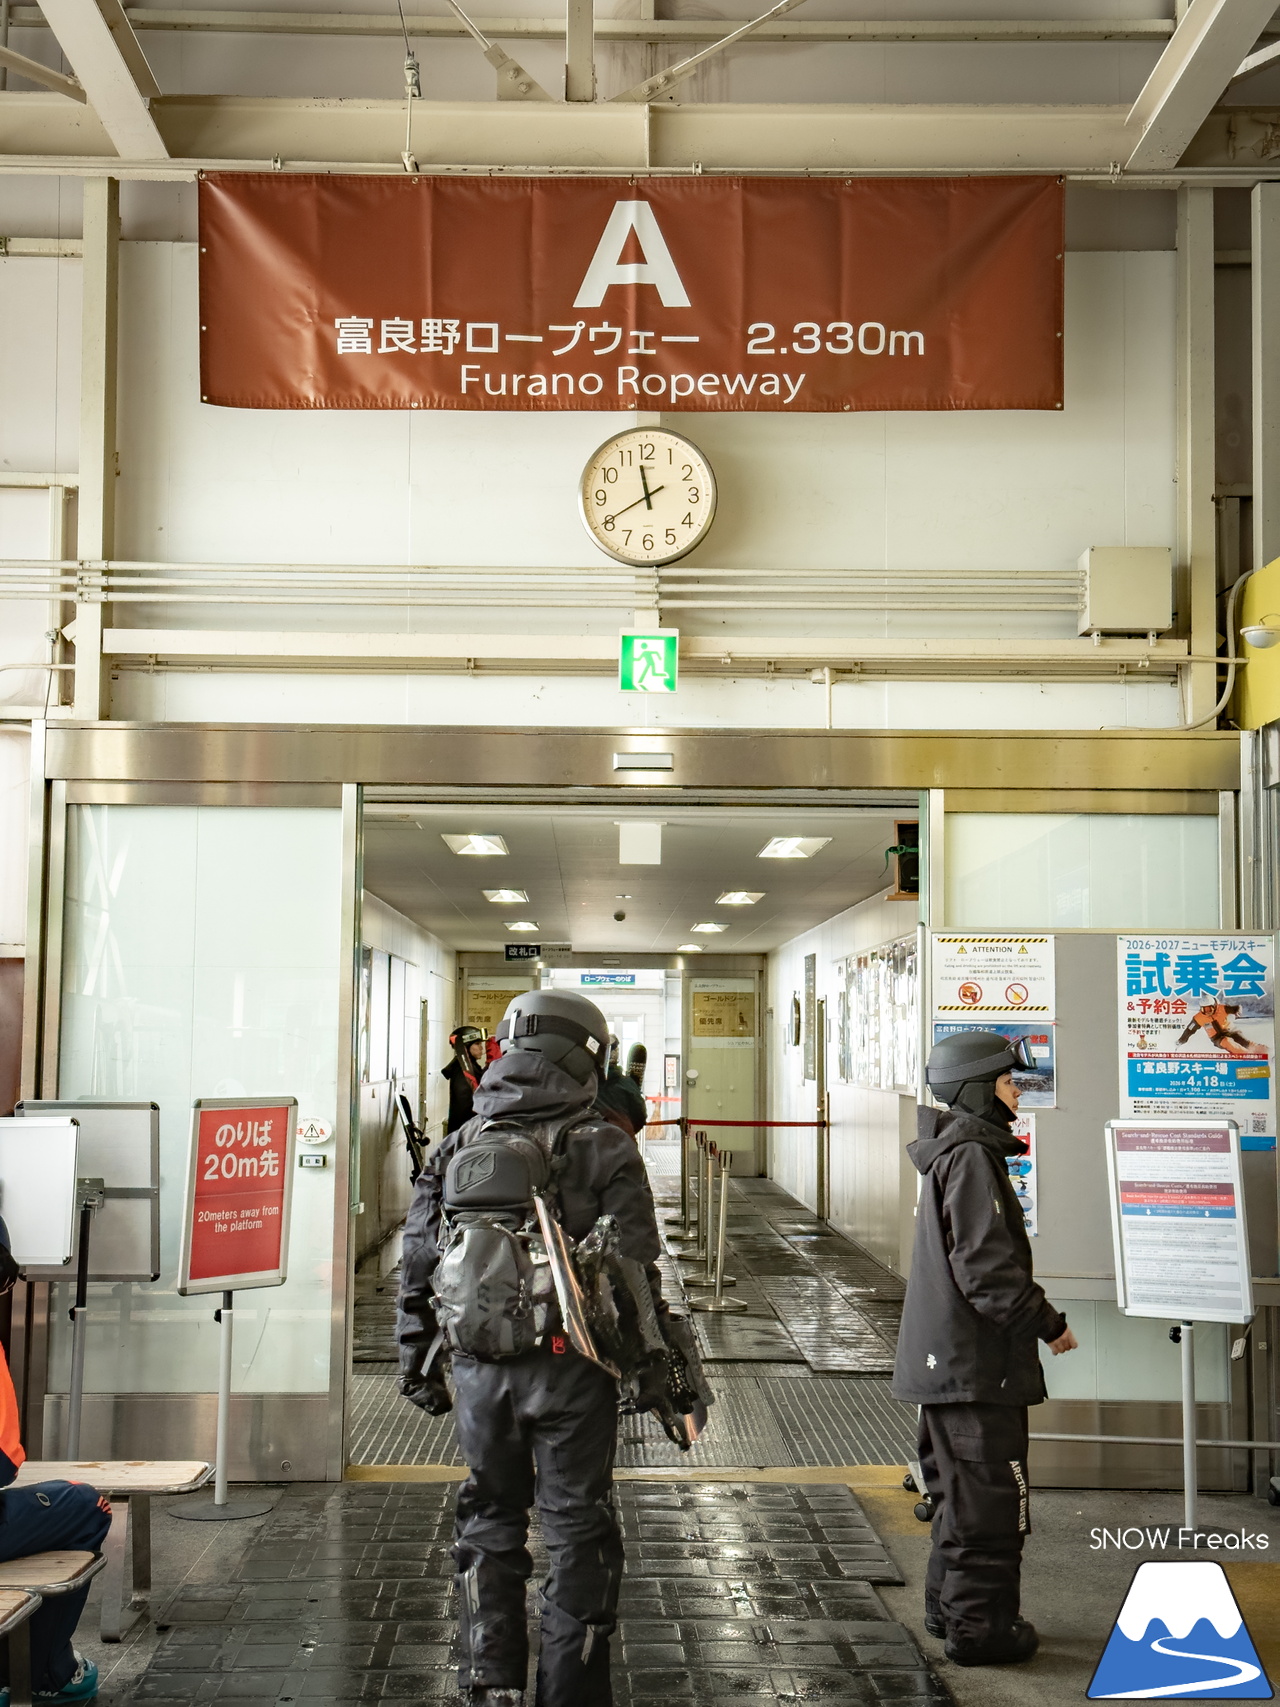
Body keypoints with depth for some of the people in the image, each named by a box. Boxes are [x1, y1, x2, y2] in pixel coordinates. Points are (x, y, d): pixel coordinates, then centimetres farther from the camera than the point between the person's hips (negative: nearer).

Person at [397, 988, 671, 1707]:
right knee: (579, 1529, 8)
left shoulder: (460, 1145, 5)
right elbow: (635, 1270, -8)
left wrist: (419, 1364, 18)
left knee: (489, 1522, 16)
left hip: (479, 1369, 3)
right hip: (569, 1366, -3)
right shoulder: (604, 1147, -6)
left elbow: (419, 1264, 9)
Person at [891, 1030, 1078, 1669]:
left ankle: (950, 1606, 30)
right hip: (976, 1360, -11)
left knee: (962, 1489, 20)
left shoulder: (950, 1153, 14)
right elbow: (986, 1268, -22)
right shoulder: (973, 1158, -18)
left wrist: (1033, 1318, 22)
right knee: (991, 1497, -2)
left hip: (944, 1354, 11)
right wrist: (1047, 1323, -13)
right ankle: (979, 1627, 5)